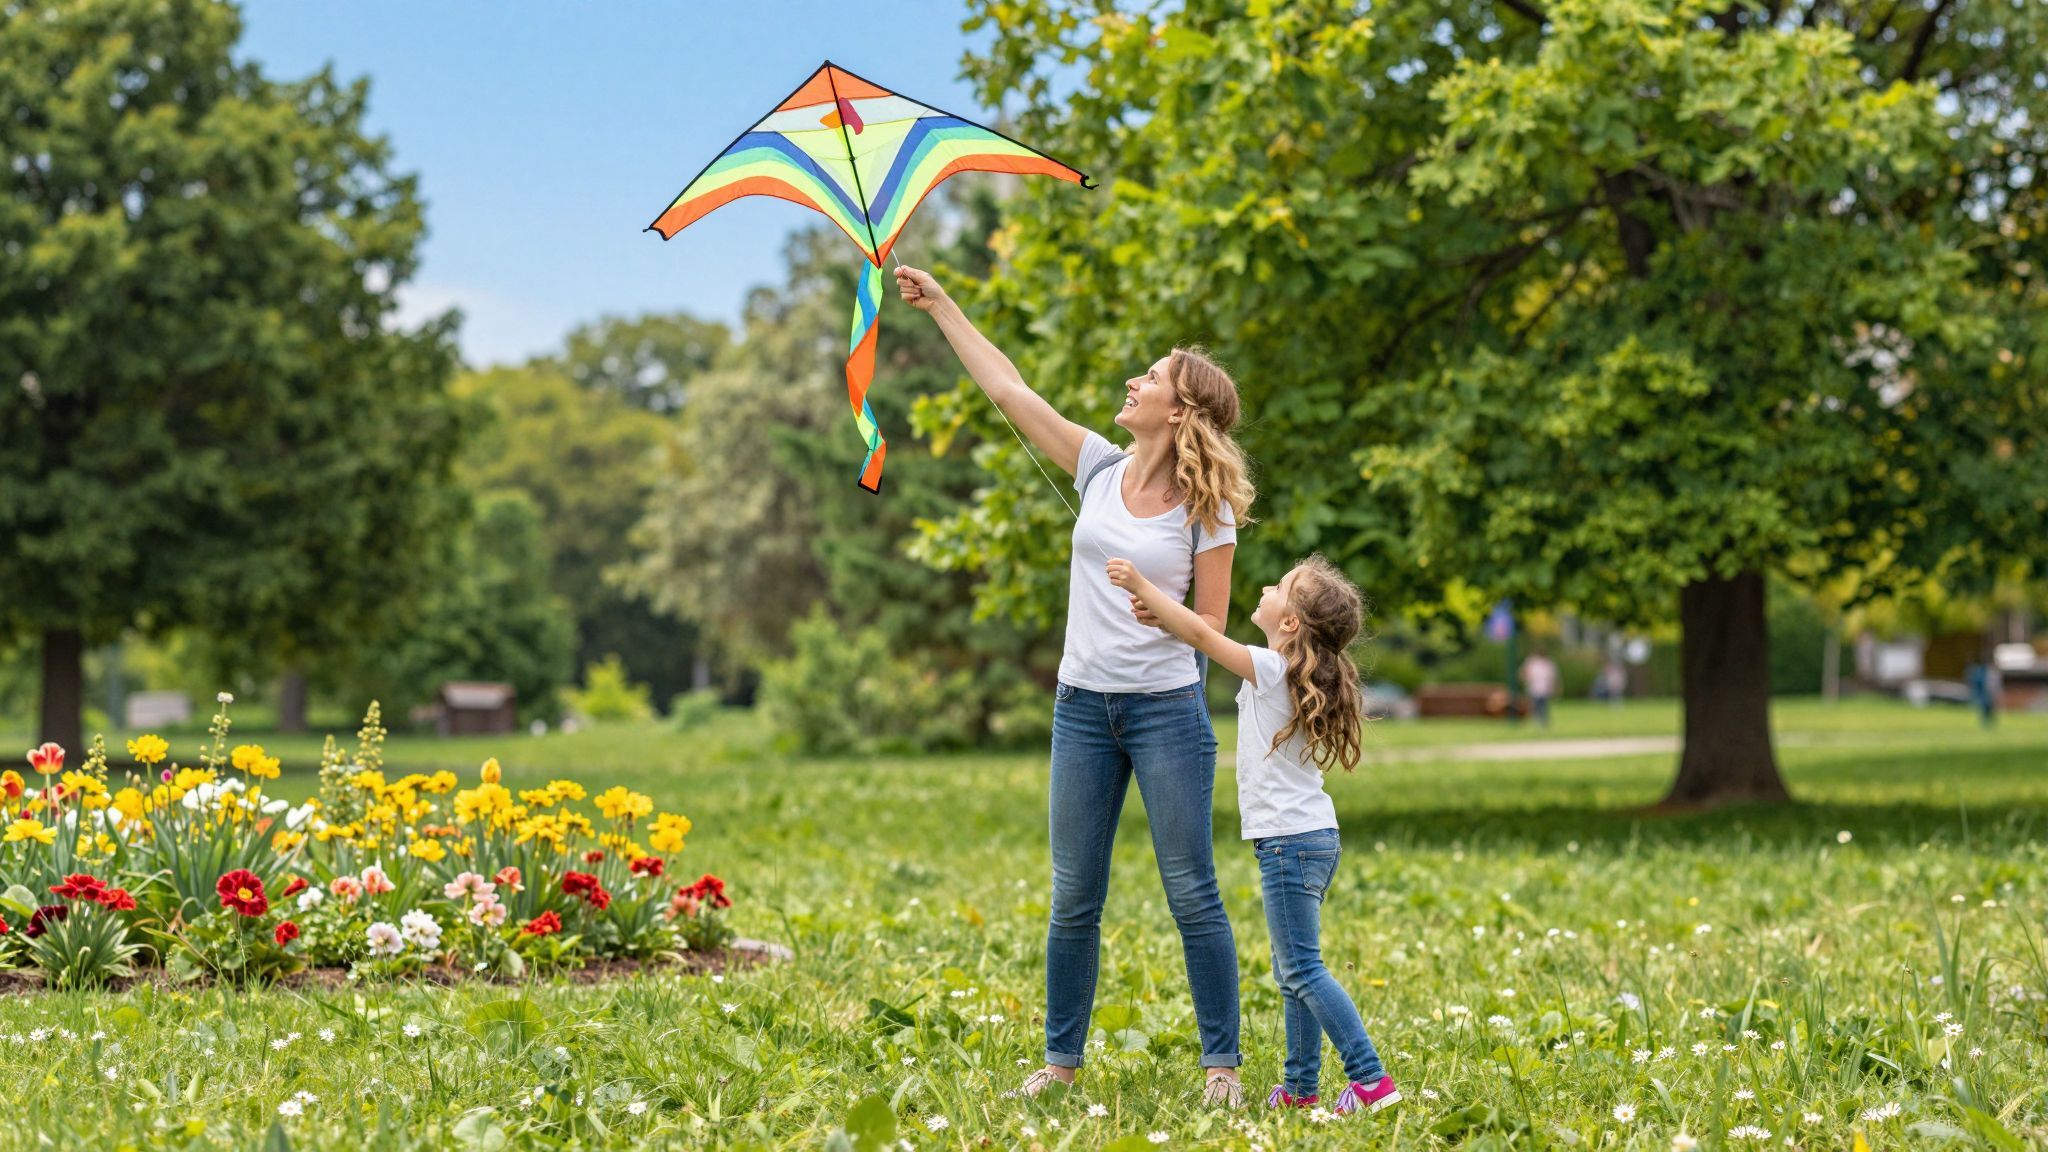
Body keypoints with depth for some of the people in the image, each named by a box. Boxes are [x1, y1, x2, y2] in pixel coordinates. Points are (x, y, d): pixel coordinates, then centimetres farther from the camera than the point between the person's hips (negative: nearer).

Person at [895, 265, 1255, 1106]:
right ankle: (1061, 1058, 19)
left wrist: (1165, 615, -26)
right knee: (1073, 898, 9)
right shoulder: (1101, 470, 4)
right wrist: (938, 306, 7)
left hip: (1166, 711, -4)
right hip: (1083, 706, 4)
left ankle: (1221, 1064, 8)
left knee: (1192, 893, 0)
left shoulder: (1206, 509, -7)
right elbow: (1010, 391, 6)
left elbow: (1212, 626, -4)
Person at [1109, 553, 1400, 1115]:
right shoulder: (1306, 677, 12)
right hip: (1313, 837, 9)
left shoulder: (1271, 669, -13)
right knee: (1293, 970, 13)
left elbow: (1202, 635, -16)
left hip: (1290, 841, -9)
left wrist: (1141, 586, -10)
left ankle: (1371, 1079, -11)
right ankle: (1300, 1088, 17)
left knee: (1302, 969, -8)